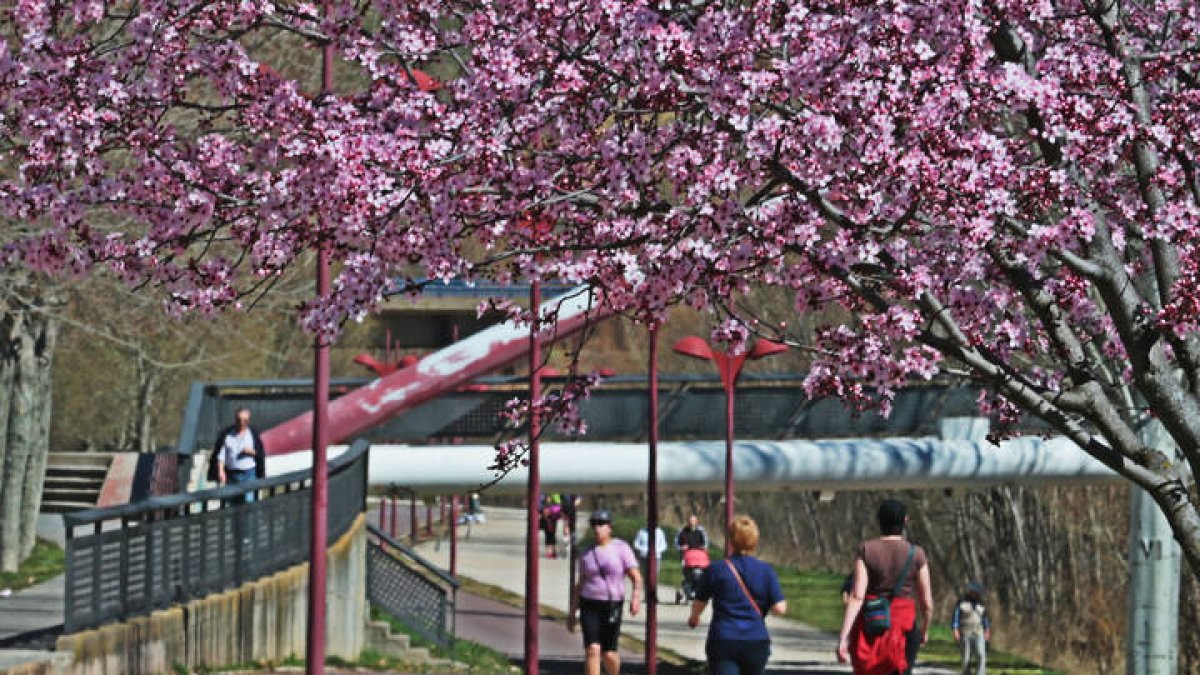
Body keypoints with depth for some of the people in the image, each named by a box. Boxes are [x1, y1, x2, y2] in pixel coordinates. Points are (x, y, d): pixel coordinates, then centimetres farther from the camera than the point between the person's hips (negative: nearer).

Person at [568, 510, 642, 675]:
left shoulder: (621, 548, -2)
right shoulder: (587, 554, 9)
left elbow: (636, 577, -8)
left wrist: (636, 595, -27)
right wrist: (572, 612, 13)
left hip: (612, 606, -2)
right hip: (589, 606, 2)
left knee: (609, 654, 3)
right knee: (592, 649, -14)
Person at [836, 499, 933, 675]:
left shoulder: (866, 550, -3)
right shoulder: (916, 554, -3)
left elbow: (856, 597, -13)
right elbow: (927, 603, 1)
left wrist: (843, 638, -16)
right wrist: (925, 629, 20)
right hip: (903, 629, -2)